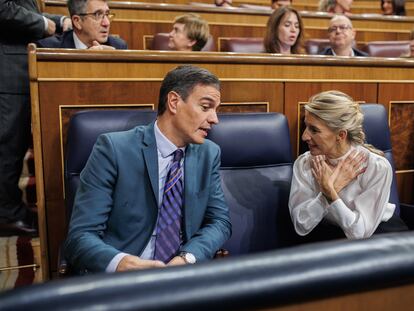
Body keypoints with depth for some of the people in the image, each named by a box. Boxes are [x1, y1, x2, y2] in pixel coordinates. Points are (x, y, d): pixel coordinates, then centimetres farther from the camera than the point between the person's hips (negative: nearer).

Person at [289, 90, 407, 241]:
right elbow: (302, 226, -19)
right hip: (329, 234, 0)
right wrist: (335, 186, -26)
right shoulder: (304, 163, -13)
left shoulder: (377, 166, -21)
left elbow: (359, 232, -22)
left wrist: (329, 190, -33)